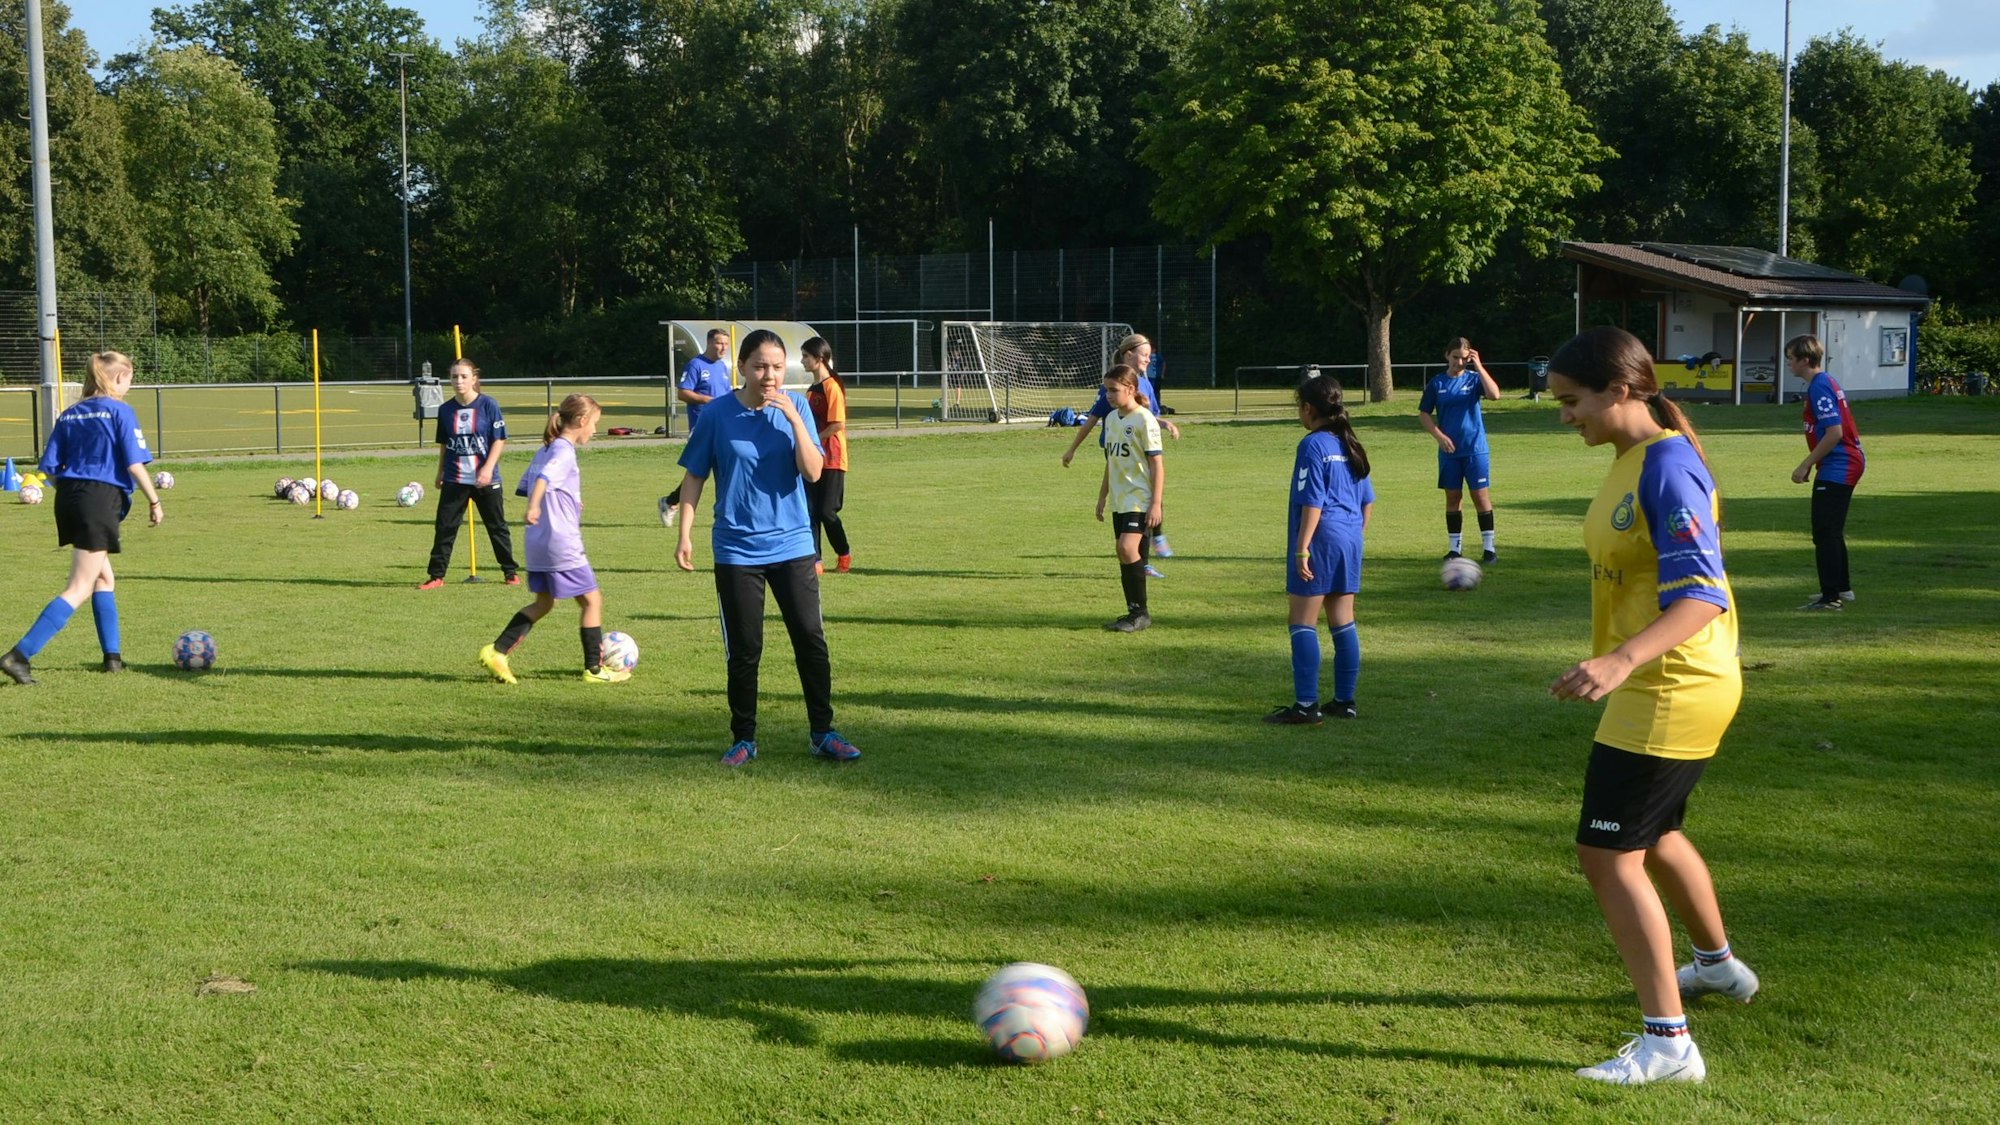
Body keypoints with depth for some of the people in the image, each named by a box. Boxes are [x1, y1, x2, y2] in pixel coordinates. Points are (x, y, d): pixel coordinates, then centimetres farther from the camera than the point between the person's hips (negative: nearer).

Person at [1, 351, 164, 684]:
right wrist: (154, 501, -2)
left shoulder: (69, 415, 12)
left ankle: (113, 656, 24)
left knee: (105, 578, 22)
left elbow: (50, 467, 9)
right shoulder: (119, 411, -6)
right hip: (101, 499, -8)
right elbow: (135, 464, -11)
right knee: (80, 589, -6)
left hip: (68, 498, 8)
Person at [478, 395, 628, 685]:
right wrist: (533, 508, -47)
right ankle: (595, 668, 9)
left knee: (543, 602, 18)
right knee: (592, 600, 3)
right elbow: (544, 478, -32)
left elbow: (524, 487, 22)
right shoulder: (564, 452, -14)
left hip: (537, 542, 9)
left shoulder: (544, 451, 14)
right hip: (562, 544, -9)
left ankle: (497, 652, 9)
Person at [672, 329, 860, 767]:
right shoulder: (717, 414, -5)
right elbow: (694, 477, 3)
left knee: (811, 639, 0)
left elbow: (812, 471, -11)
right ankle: (743, 739, 18)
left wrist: (793, 416, -19)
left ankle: (822, 733, 13)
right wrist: (685, 534, -4)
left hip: (792, 544, 1)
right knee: (743, 648, 4)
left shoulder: (795, 406, -2)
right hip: (737, 549, -1)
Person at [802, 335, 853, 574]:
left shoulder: (831, 386, -13)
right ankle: (815, 561, 7)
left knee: (826, 511, -4)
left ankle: (844, 554, 16)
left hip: (831, 458, -8)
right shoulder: (812, 388, 14)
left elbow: (838, 424, -20)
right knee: (810, 511, 3)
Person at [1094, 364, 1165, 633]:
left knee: (1127, 548, -21)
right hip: (1119, 500, 8)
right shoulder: (1112, 419, 12)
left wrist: (1156, 503, -17)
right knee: (1125, 554, 8)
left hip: (1140, 499, -8)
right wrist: (1102, 496, 22)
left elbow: (1157, 464, -12)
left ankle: (1141, 612, -13)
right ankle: (1134, 613, 15)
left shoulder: (1144, 420, -11)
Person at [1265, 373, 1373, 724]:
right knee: (1343, 623, 12)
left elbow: (1312, 502, -17)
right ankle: (1344, 700, 16)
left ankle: (1306, 705, -5)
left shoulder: (1313, 445, -12)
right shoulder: (1349, 445, 12)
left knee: (1303, 623, -3)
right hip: (1350, 541, 8)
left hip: (1321, 540, -8)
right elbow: (1367, 501, 16)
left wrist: (1301, 550, -15)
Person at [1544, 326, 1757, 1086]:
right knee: (1652, 833, 27)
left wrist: (1622, 660, -42)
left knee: (1609, 854, -10)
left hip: (1673, 692, -10)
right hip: (1654, 687, 10)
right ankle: (1718, 965, 50)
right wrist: (1619, 663, 26)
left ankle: (1667, 1044, -4)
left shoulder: (1668, 468, -22)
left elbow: (1701, 596, -29)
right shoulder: (1631, 458, 7)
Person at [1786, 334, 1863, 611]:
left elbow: (1834, 432, -24)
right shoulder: (1825, 382, 14)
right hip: (1848, 463, 11)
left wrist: (1805, 465, -19)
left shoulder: (1819, 387, -17)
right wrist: (1811, 463, 19)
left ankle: (1830, 598, -7)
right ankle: (1842, 588, 32)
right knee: (1831, 531, 21)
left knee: (1824, 533, -8)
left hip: (1837, 467, -11)